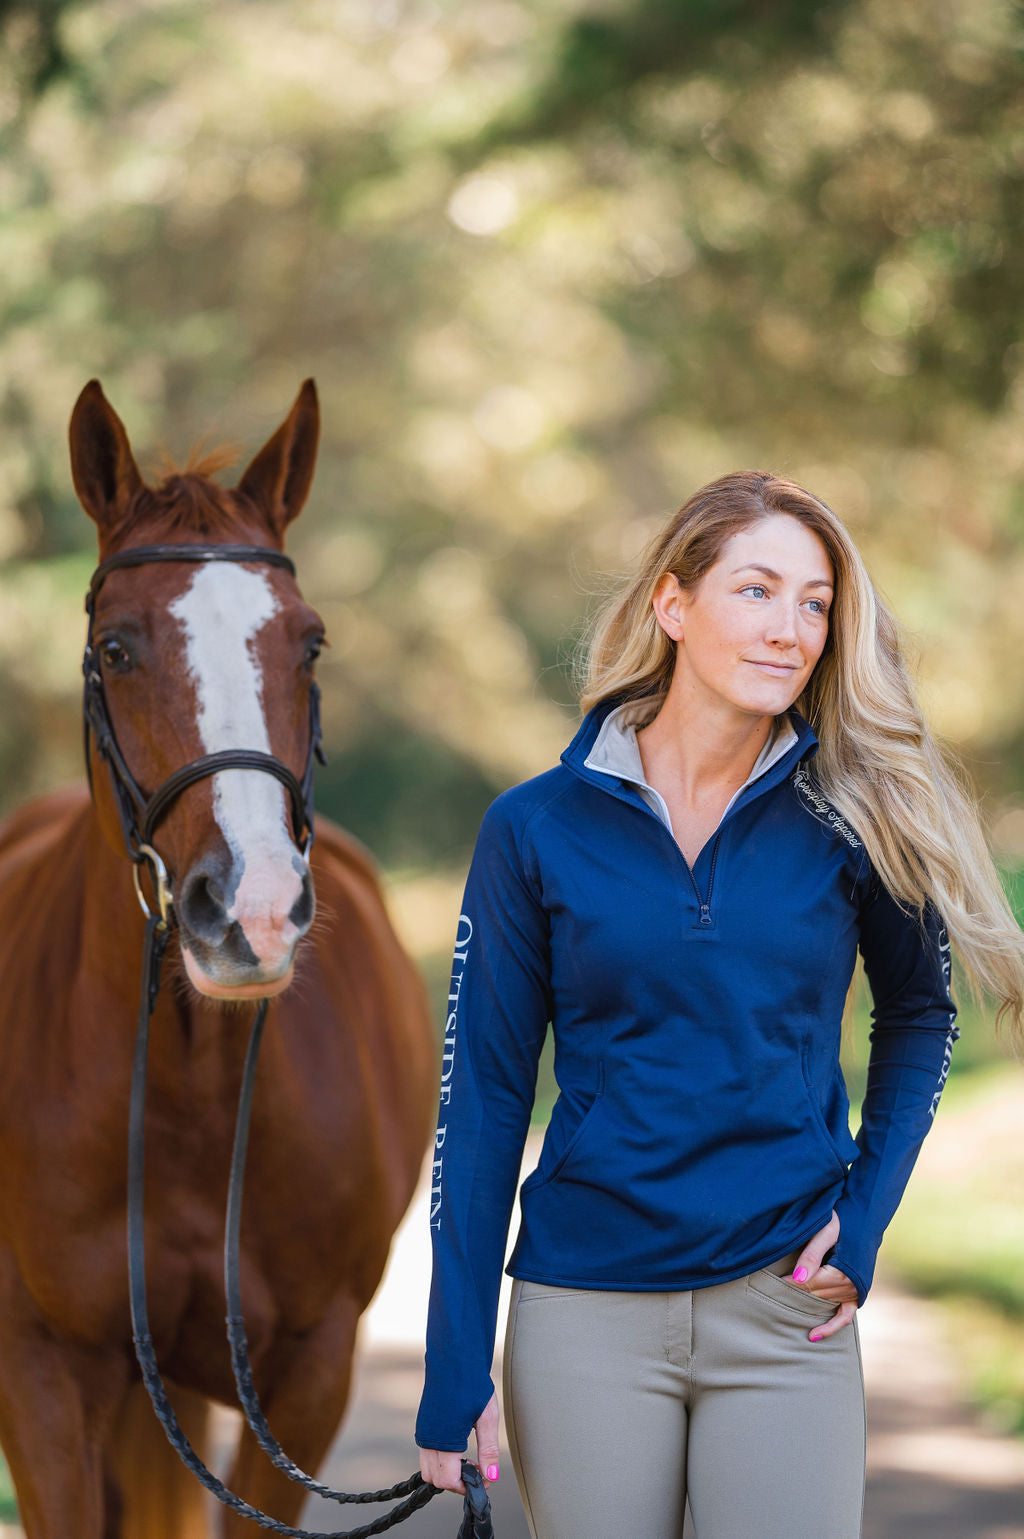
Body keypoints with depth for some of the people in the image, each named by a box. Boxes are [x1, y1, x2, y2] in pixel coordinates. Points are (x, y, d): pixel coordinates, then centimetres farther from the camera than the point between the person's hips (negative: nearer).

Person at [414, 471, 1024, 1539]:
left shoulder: (852, 819, 0)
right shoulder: (536, 829, -2)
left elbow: (917, 1017, 16)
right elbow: (484, 1098, 0)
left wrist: (865, 1215, 1)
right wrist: (455, 1374, -3)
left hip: (785, 1318, 1)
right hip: (585, 1318, 0)